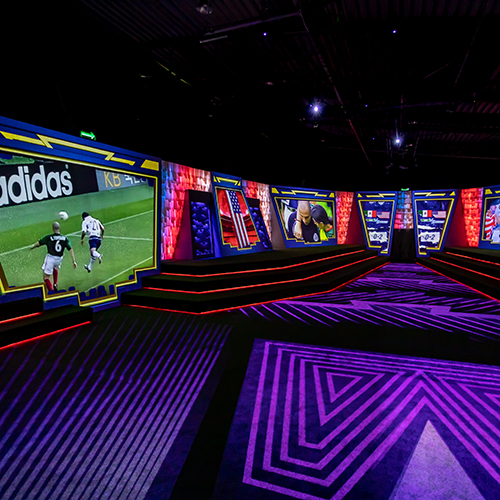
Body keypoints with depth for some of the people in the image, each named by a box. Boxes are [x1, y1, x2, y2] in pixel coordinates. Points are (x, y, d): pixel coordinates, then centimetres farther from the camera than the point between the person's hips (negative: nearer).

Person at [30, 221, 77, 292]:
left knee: (46, 277, 5)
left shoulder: (49, 237, -10)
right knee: (55, 268, 37)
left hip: (50, 258, -4)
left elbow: (38, 243, 3)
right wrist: (74, 261, -7)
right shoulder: (65, 239, -3)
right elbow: (71, 250, -8)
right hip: (59, 259, 4)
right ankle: (55, 285, 30)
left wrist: (33, 246, 26)